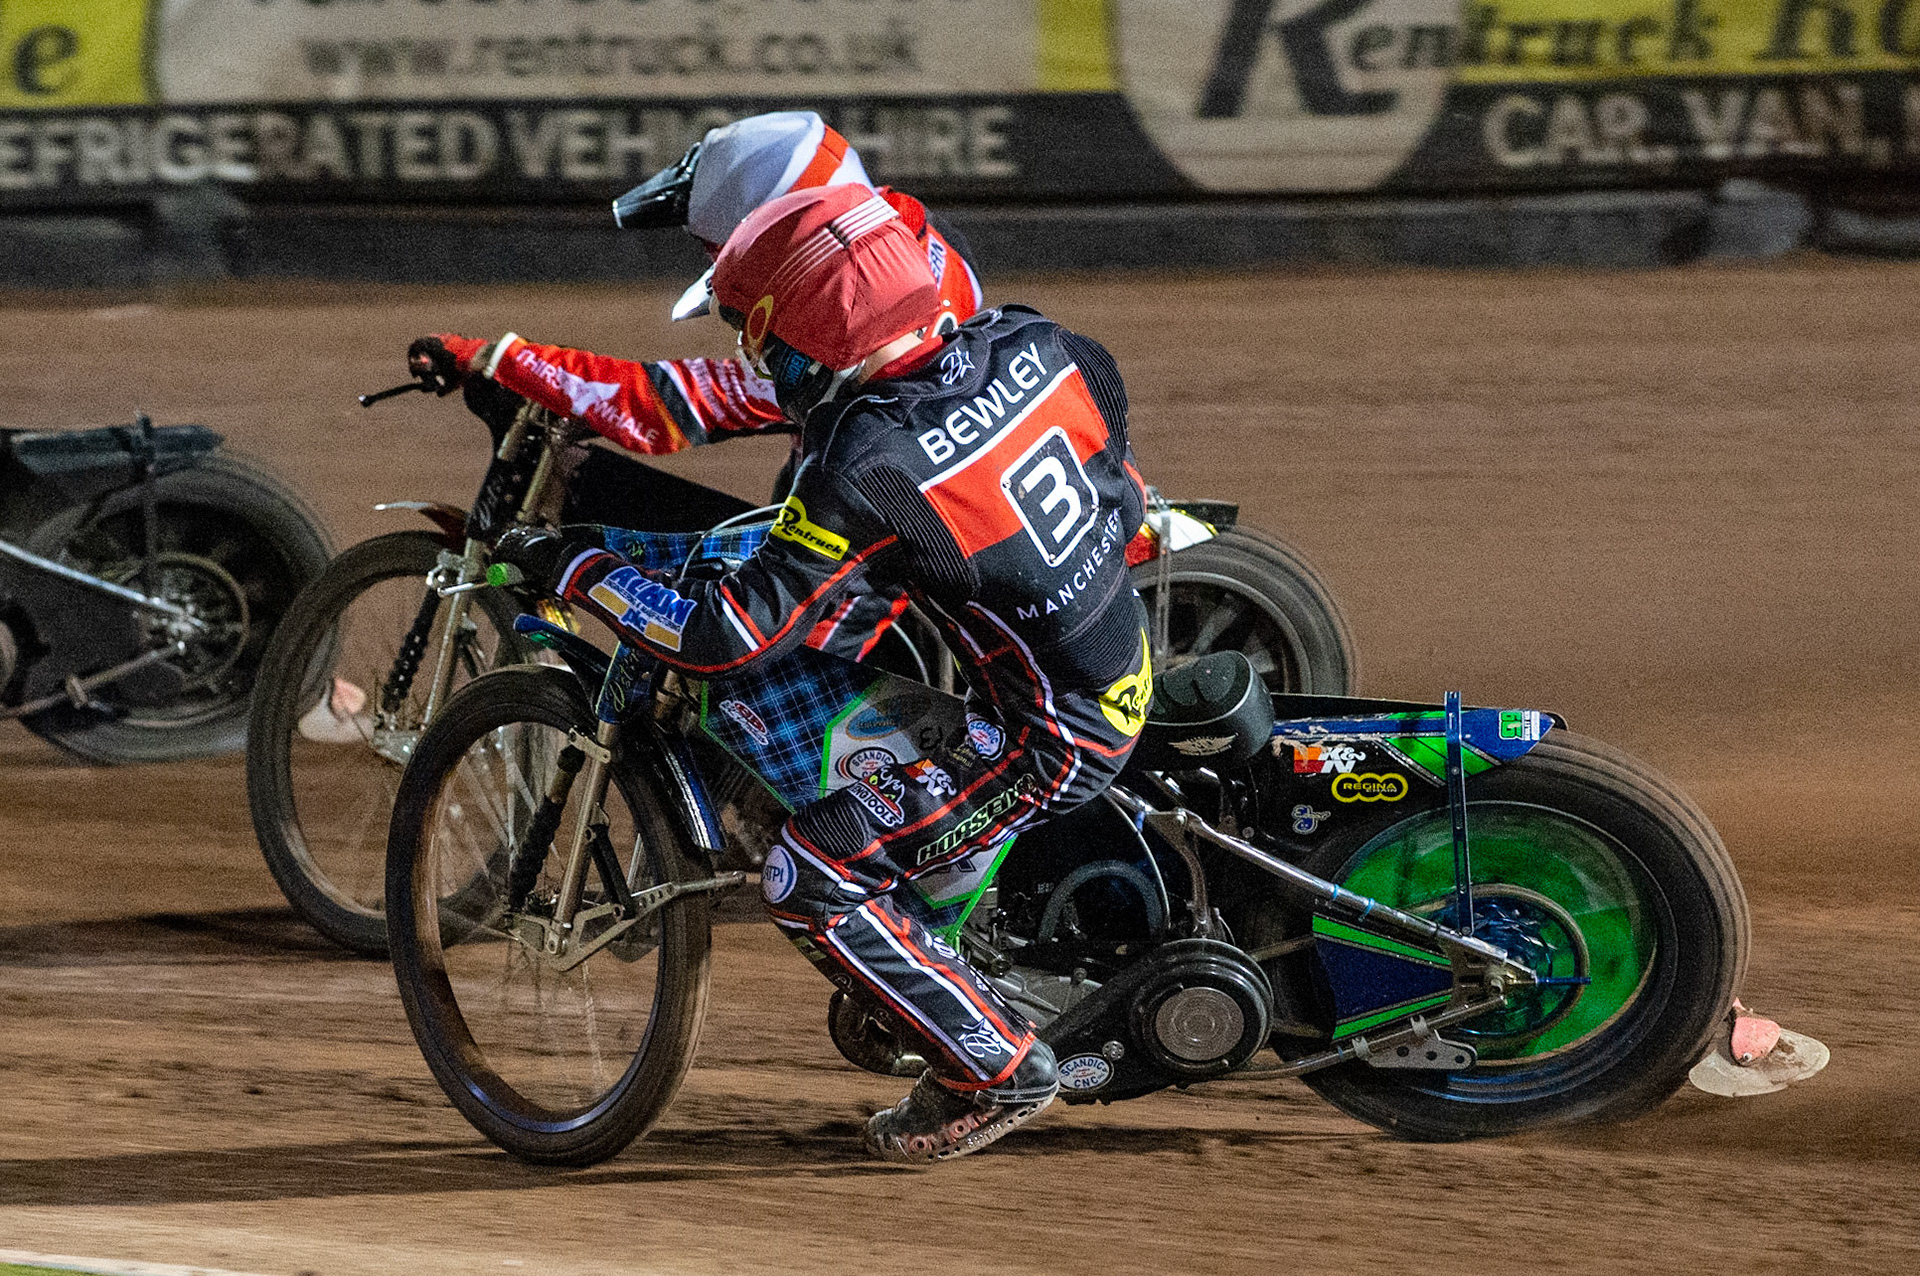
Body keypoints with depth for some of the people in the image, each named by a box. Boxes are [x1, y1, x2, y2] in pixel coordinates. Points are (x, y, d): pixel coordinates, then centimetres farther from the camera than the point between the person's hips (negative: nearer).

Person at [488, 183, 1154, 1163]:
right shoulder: (1026, 343, -5)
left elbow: (727, 637, -23)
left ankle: (994, 1068, 0)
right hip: (1128, 667, 9)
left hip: (1050, 733, -9)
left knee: (812, 880, -8)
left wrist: (572, 569, -13)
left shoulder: (866, 470, -25)